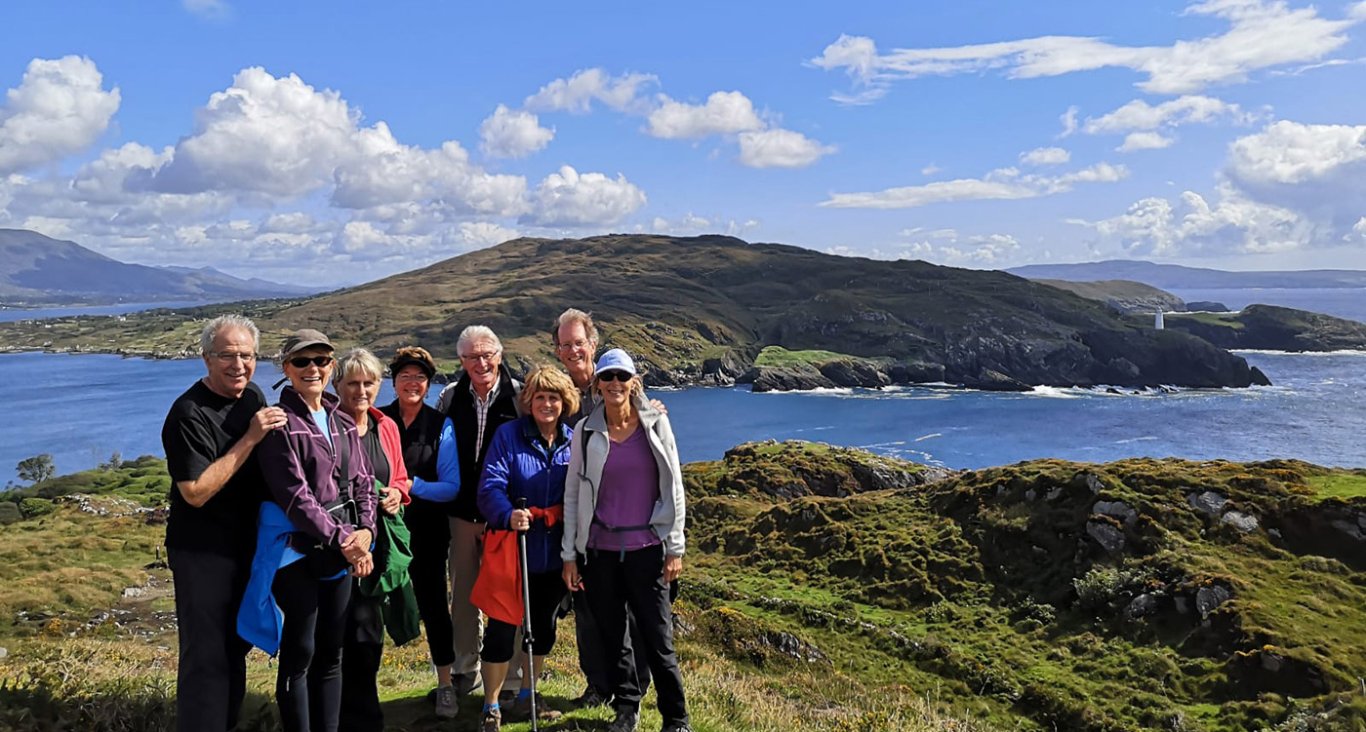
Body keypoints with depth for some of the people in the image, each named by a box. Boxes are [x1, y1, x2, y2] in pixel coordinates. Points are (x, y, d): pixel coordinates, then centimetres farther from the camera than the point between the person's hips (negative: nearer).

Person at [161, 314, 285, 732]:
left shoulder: (253, 397, 4)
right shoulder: (188, 414, -20)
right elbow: (196, 492, -25)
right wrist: (250, 438, -27)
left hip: (246, 544, 8)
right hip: (201, 551, -8)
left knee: (236, 646, 19)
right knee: (206, 654, -2)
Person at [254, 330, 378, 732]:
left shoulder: (343, 422, 10)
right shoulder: (281, 423, -10)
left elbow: (364, 482, 9)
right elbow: (294, 495, -16)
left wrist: (364, 530, -7)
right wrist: (342, 538, -17)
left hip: (341, 550, 6)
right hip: (296, 549, -6)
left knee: (331, 653, 13)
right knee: (300, 653, 2)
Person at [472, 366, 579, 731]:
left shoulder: (573, 441, 2)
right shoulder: (508, 434, -8)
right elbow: (490, 486, -17)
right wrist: (508, 515, -35)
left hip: (554, 553, 4)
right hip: (512, 548, -4)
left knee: (543, 626, 17)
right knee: (502, 627, 1)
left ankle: (526, 698, 36)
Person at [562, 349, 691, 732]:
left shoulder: (656, 424, -1)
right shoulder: (585, 431, 2)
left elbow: (673, 487, 1)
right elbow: (572, 494, 4)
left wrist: (675, 547, -1)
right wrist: (569, 555, 2)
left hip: (646, 548, -1)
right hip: (599, 550, 2)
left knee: (658, 639, 1)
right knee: (612, 636, 11)